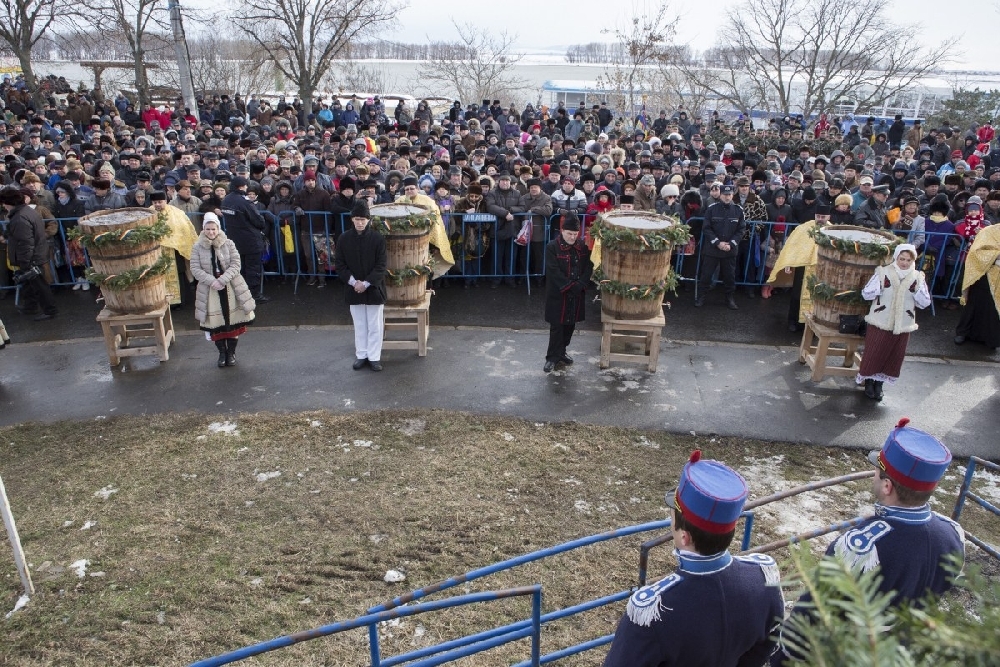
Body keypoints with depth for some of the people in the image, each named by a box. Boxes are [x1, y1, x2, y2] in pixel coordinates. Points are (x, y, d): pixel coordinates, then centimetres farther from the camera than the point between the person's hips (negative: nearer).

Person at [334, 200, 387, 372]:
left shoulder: (378, 238, -9)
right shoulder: (344, 238, -2)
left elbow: (381, 266, -9)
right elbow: (340, 264, 0)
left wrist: (366, 283, -16)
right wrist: (353, 282, -12)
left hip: (374, 288, -2)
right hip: (354, 289, 2)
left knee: (375, 325, 5)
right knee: (359, 325, 12)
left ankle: (374, 357, 15)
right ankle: (361, 355, 23)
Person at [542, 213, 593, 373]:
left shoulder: (583, 246, 2)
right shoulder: (552, 247, -12)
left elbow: (589, 267, 0)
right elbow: (554, 271, -18)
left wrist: (580, 285, -15)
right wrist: (570, 286, -21)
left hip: (577, 294, 5)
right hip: (558, 294, -5)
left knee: (570, 324, 14)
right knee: (557, 326, 1)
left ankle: (561, 352, 30)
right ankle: (552, 357, 11)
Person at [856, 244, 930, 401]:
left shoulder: (917, 278, 1)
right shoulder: (883, 273, -7)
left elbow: (925, 303, -2)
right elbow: (866, 294, -10)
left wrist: (917, 288, -17)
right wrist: (879, 284, -25)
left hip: (903, 326, 3)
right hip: (880, 323, -3)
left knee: (894, 357, 9)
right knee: (873, 354, 4)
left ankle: (879, 384, 26)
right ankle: (869, 383, 23)